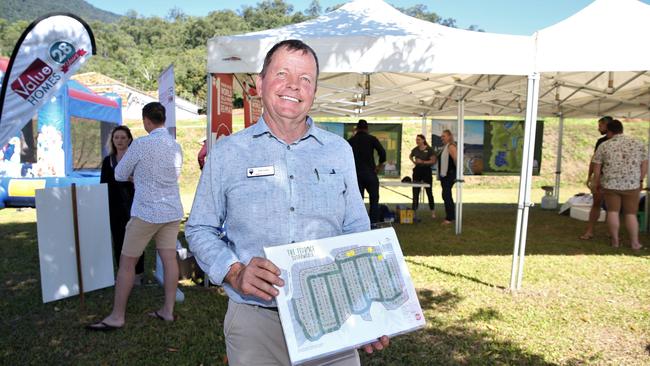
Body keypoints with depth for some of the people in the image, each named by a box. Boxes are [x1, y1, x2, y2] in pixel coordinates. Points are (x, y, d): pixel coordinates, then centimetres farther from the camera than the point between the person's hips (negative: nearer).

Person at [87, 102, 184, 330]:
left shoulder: (140, 145, -12)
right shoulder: (176, 146, 5)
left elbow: (119, 175, -1)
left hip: (147, 212, -6)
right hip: (173, 211, 6)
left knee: (126, 262, 6)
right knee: (169, 259, 9)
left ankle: (117, 316, 14)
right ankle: (168, 310, 17)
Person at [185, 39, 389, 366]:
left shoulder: (339, 151, 4)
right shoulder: (226, 153, -1)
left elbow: (357, 233, 6)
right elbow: (200, 230, 4)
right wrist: (234, 272, -15)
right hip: (255, 321, -1)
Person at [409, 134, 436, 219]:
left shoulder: (429, 149, -9)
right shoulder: (415, 149, 5)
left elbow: (433, 161, -13)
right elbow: (410, 156, 25)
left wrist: (423, 162, -20)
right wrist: (413, 161, 7)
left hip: (426, 170, -4)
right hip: (417, 170, 4)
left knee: (429, 191, 5)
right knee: (415, 191, 5)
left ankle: (433, 212, 17)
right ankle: (414, 210, 13)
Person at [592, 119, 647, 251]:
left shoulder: (604, 146, -2)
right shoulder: (637, 143, 2)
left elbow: (596, 167, -1)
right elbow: (644, 164, 3)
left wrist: (597, 183, 9)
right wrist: (640, 180, 13)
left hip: (610, 184, -1)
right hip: (632, 184, 1)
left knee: (613, 211, 7)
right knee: (631, 214, 8)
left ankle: (615, 240, 8)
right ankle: (634, 242, 8)